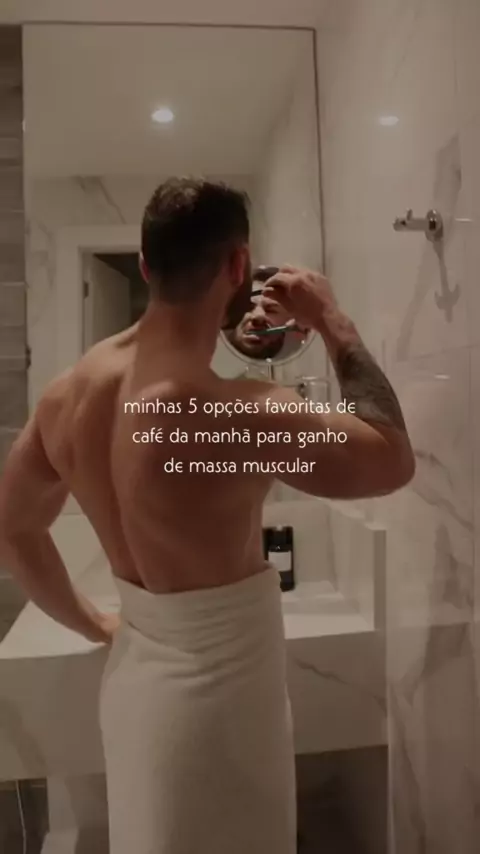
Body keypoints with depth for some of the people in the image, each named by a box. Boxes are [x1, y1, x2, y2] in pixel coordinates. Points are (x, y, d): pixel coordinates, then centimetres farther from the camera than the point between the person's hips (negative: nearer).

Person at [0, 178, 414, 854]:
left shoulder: (69, 392, -8)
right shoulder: (240, 415, -31)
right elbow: (393, 460, -17)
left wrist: (96, 625, 14)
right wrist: (332, 322, -10)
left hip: (137, 677, 6)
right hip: (215, 694, -6)